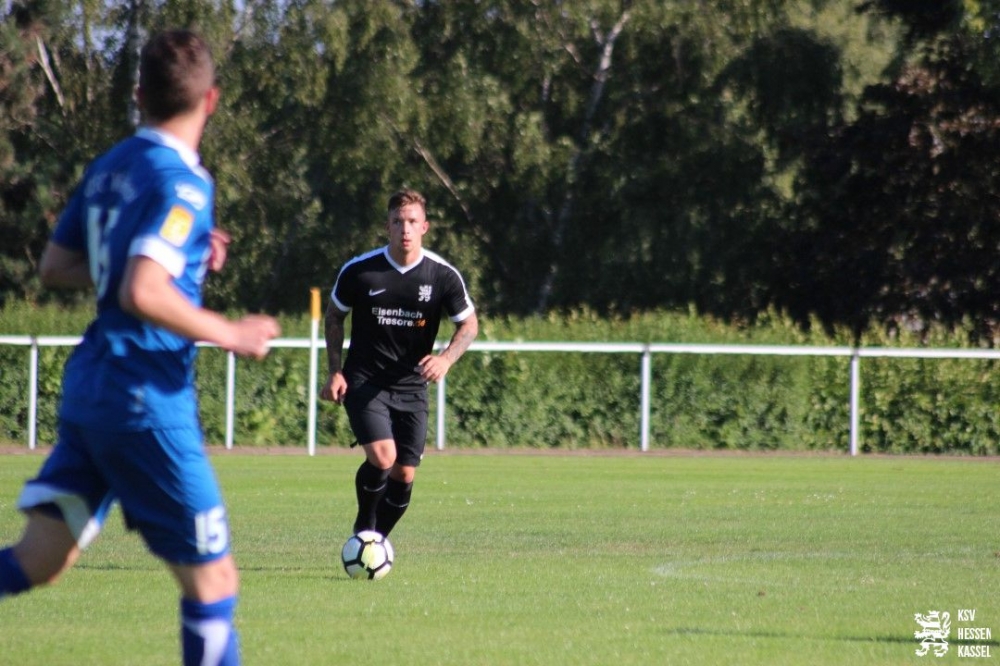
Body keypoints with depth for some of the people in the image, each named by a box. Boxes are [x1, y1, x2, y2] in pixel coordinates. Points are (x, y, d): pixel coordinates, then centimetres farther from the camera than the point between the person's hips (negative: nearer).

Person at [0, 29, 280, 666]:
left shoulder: (108, 167, 11)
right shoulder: (181, 182, -14)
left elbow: (54, 267, 22)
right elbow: (142, 294, -26)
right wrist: (230, 334, -13)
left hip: (89, 381, 8)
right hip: (145, 399, -8)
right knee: (213, 580, 0)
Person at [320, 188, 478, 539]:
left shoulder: (443, 275, -8)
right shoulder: (359, 270, -9)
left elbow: (469, 324, 3)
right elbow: (334, 315, 8)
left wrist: (446, 359, -17)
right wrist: (335, 371, 0)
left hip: (411, 387, 2)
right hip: (364, 382, -2)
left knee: (404, 474, 1)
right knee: (382, 458, -21)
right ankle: (363, 529, 4)